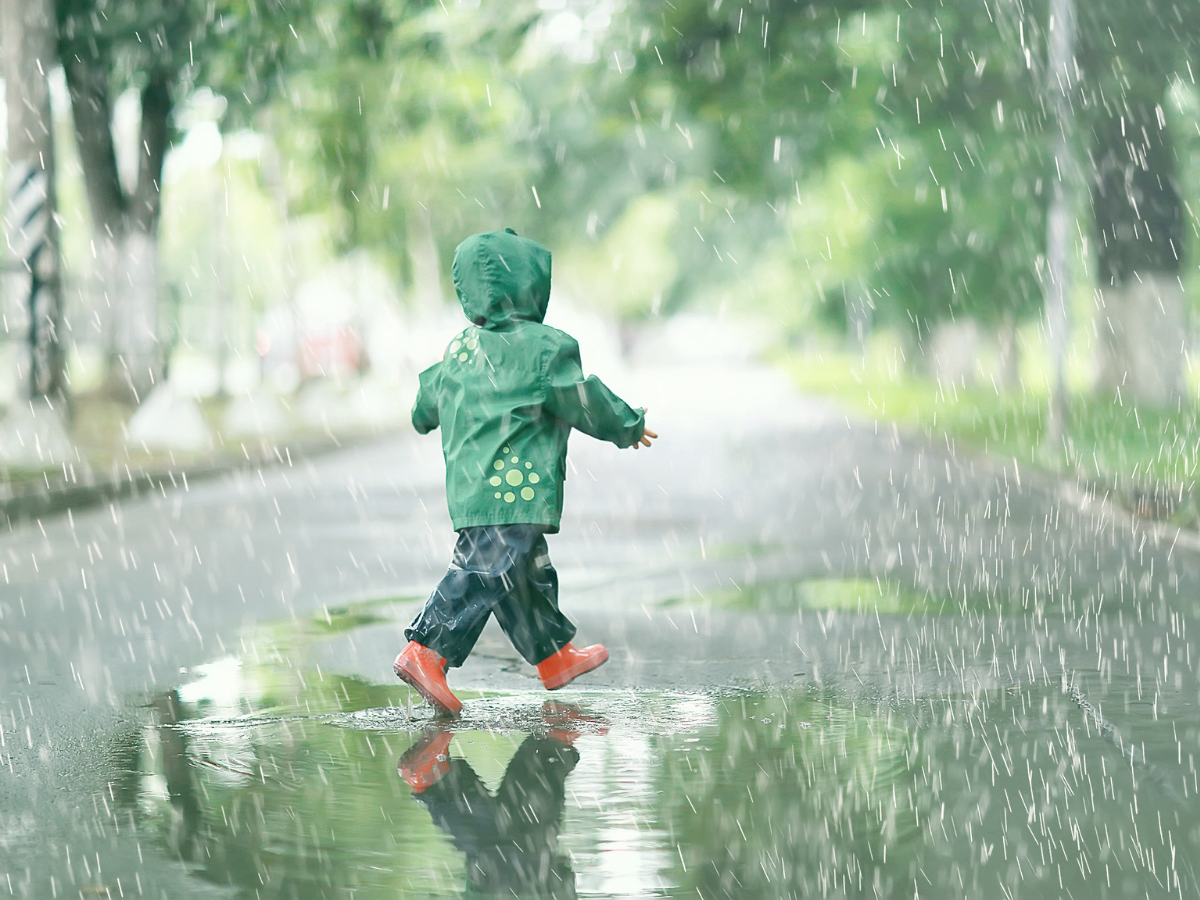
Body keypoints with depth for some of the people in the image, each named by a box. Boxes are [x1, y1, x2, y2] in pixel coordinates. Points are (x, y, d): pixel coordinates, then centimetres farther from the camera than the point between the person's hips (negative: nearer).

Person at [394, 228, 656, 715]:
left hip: (468, 484, 9)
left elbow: (429, 398, 26)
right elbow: (586, 404, -3)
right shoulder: (545, 347, -8)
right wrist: (632, 426, 14)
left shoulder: (459, 348, 14)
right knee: (488, 571, -12)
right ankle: (426, 653, -19)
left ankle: (556, 656, 25)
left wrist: (424, 418, 51)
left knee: (528, 574, 17)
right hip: (516, 490, -9)